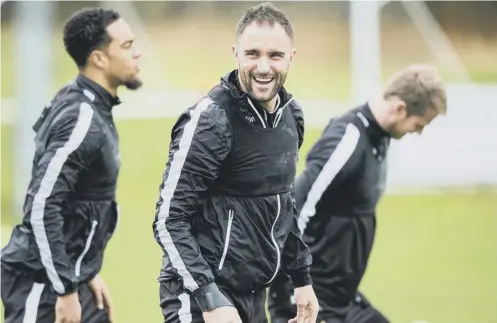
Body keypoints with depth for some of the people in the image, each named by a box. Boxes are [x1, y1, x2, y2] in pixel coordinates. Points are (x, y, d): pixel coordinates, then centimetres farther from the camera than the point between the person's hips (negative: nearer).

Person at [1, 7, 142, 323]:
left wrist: (87, 273, 15)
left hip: (69, 276, 9)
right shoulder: (81, 120, -19)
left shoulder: (92, 108, 10)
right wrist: (65, 290, -22)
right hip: (43, 284, -9)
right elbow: (41, 207, -25)